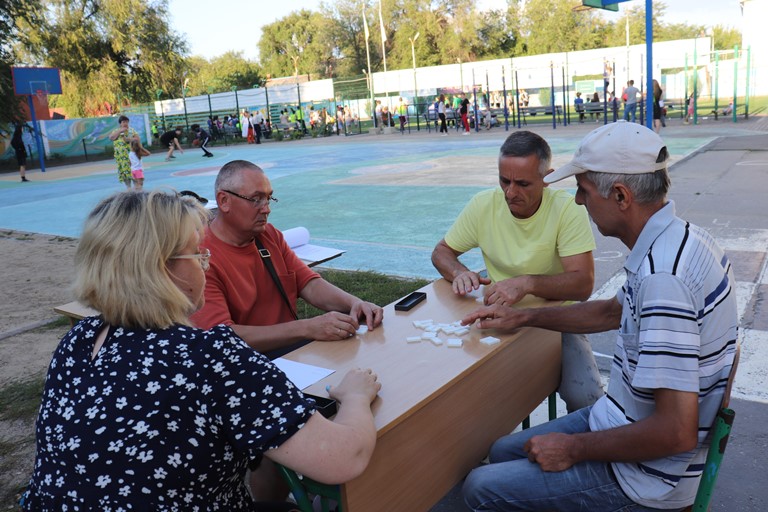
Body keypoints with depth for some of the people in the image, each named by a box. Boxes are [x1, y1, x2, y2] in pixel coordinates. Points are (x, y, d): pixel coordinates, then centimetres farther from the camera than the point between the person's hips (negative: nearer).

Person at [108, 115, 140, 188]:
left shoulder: (132, 130, 10)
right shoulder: (116, 131, 11)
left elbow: (138, 138, 2)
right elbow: (111, 138, -5)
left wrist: (130, 139, -14)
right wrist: (120, 131, -9)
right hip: (121, 156, 1)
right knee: (124, 171, 0)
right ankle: (128, 188, 6)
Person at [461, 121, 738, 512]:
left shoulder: (663, 276, -32)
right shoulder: (675, 240, 0)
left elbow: (676, 432, -33)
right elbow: (613, 311, 18)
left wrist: (574, 449, -18)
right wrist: (522, 317, 17)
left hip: (645, 478, -9)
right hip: (625, 421, 9)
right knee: (502, 451, 18)